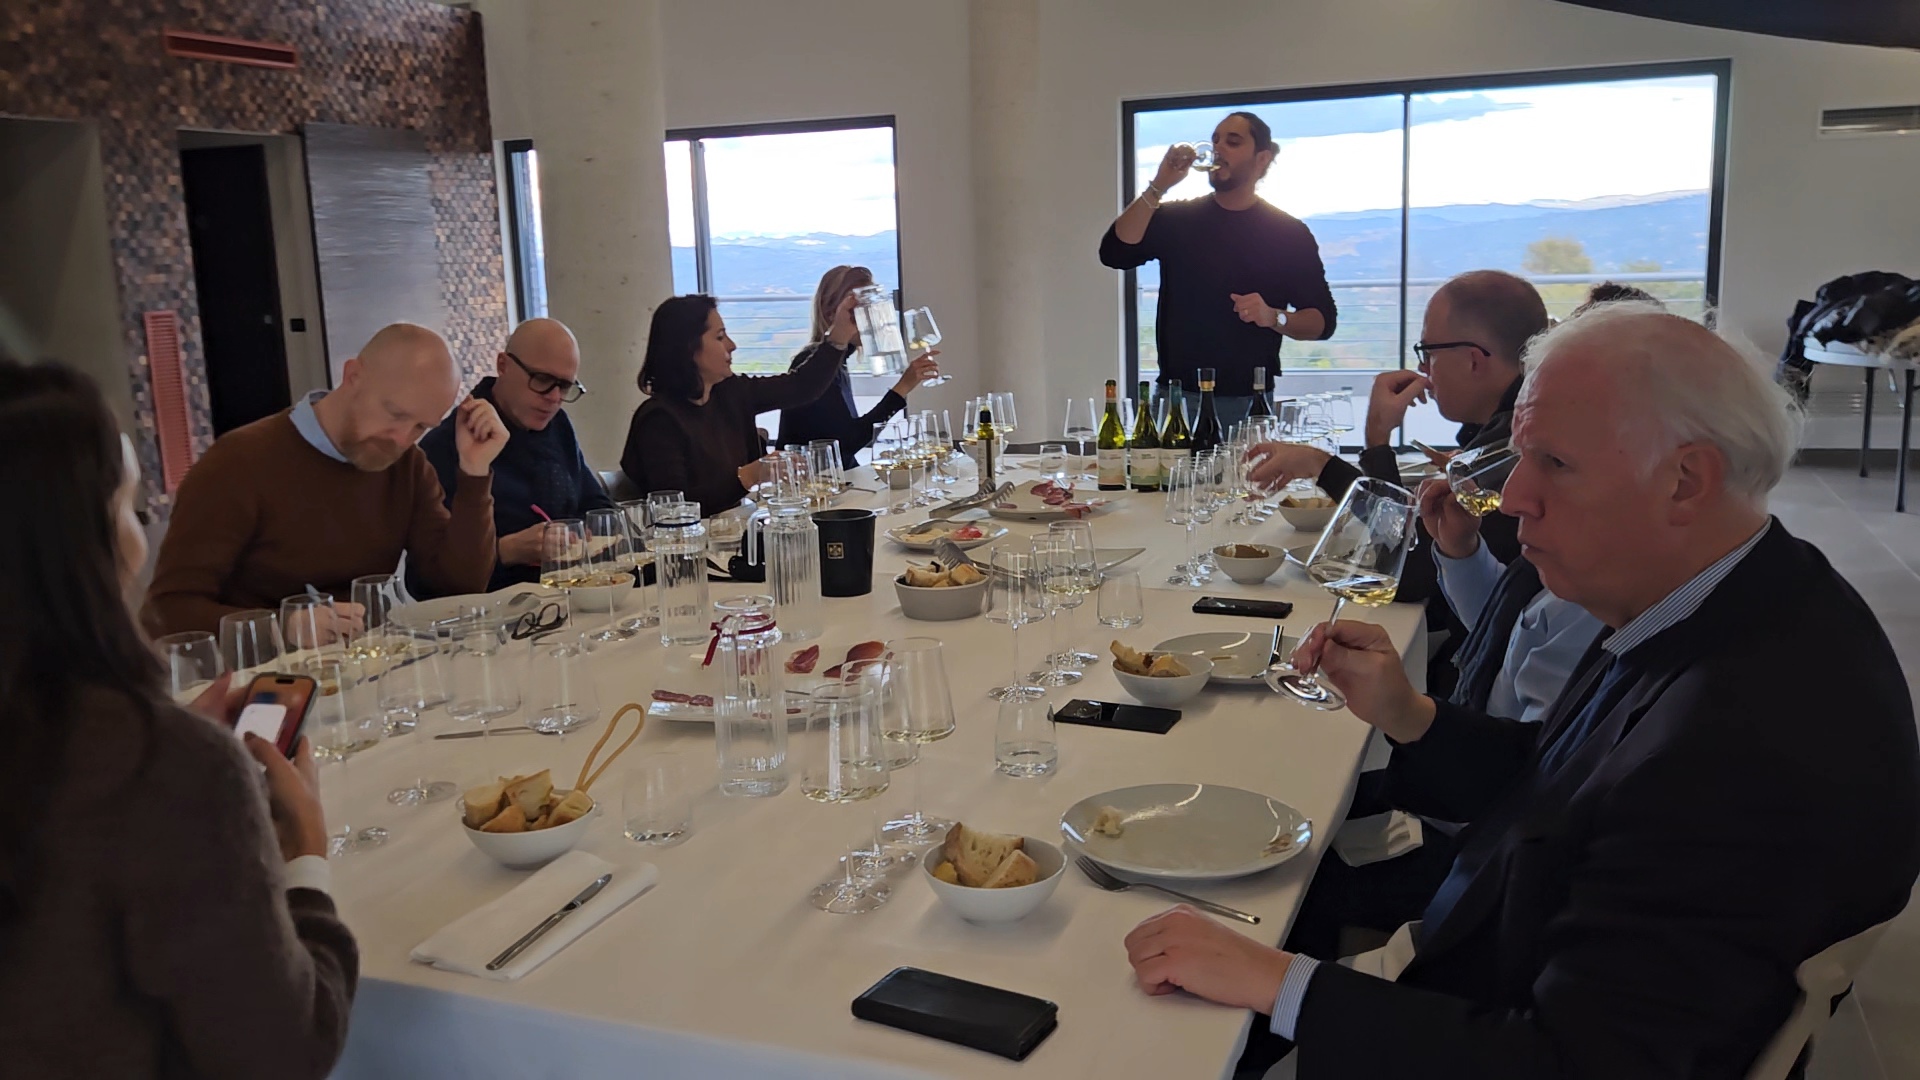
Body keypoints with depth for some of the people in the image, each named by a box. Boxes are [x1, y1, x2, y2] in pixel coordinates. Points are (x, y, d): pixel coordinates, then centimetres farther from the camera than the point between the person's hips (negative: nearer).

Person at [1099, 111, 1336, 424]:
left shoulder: (1289, 233, 5)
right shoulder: (1175, 218, 10)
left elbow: (1322, 321, 4)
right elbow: (1115, 253, -6)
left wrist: (1273, 317, -16)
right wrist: (1158, 187, -10)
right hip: (1176, 397, 1)